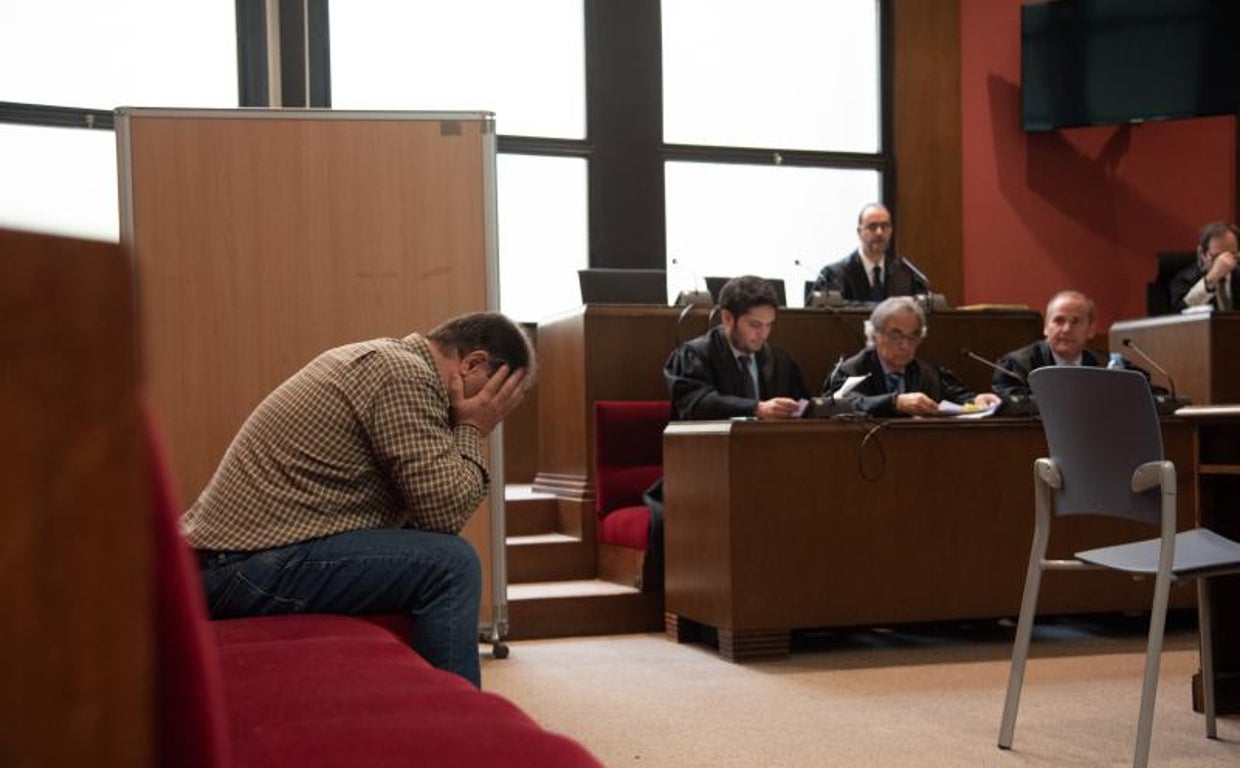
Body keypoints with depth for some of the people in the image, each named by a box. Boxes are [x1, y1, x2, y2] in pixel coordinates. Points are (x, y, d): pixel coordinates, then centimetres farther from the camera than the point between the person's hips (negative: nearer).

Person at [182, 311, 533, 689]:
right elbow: (445, 512, -15)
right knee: (450, 565, -15)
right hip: (253, 568, -11)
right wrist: (472, 430, -3)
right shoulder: (406, 376, -13)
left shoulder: (380, 359, 18)